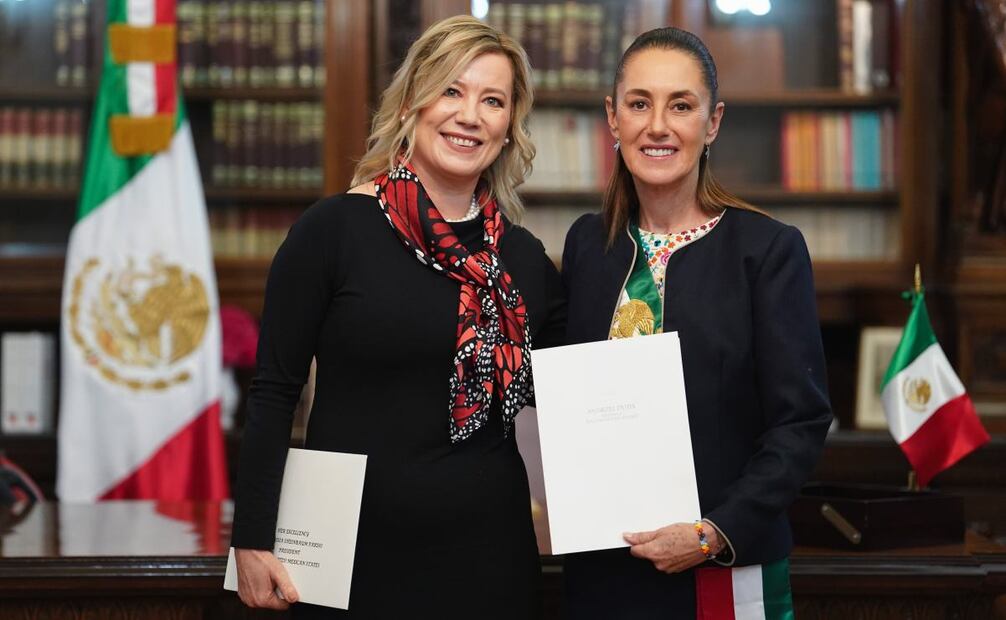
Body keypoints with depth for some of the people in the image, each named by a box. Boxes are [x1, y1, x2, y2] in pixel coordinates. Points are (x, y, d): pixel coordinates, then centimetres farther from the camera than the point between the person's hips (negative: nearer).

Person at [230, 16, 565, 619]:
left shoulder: (524, 258, 6)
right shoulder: (333, 229, -5)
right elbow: (274, 391, -5)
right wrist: (254, 539, -9)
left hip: (490, 559, 3)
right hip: (356, 552, -3)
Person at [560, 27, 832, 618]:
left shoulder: (769, 249, -8)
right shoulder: (588, 243, 5)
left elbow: (800, 421, -10)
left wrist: (717, 535, -18)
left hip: (727, 572, -4)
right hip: (600, 570, 4)